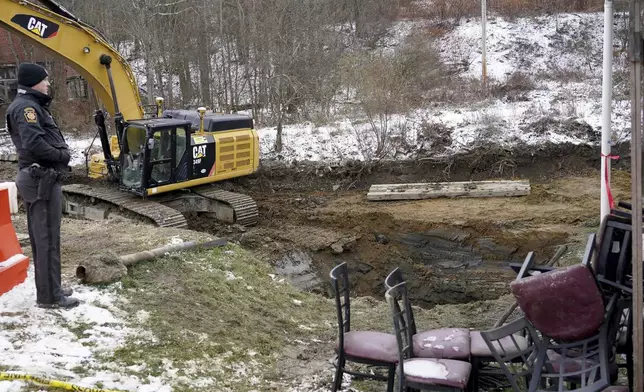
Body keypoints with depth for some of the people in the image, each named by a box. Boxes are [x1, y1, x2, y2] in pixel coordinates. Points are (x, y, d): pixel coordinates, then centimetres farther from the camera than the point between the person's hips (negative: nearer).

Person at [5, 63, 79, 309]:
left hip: (42, 178, 11)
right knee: (47, 238, -5)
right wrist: (62, 155, -14)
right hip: (42, 180, -11)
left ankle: (49, 288, 25)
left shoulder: (32, 105, 18)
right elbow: (34, 143, -27)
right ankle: (49, 296, 1)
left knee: (42, 237, 15)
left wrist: (61, 154, 0)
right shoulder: (26, 106, -15)